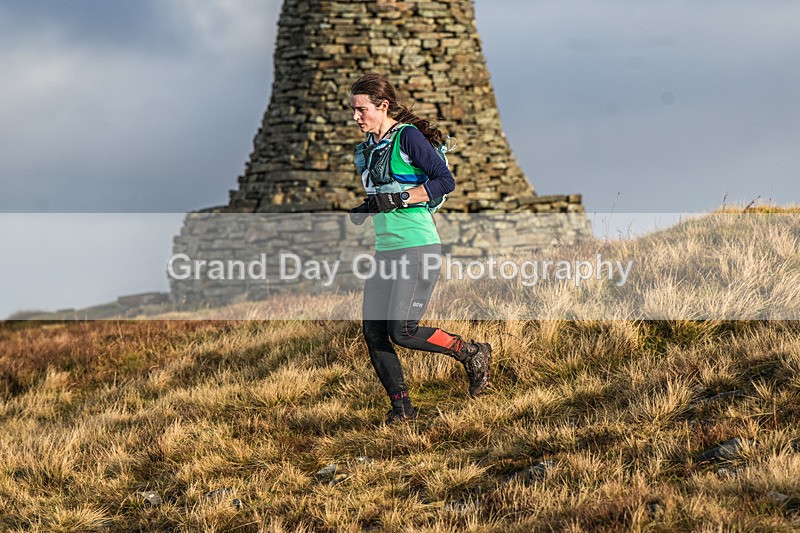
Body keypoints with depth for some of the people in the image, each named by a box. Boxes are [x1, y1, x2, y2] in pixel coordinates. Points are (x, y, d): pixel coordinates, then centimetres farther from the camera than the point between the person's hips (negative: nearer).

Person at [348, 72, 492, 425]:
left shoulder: (409, 137, -9)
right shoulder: (368, 147, 15)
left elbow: (445, 180, -15)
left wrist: (399, 199, -20)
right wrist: (367, 209, 8)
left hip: (418, 249, -8)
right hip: (385, 250, 8)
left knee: (402, 332, -15)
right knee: (373, 331, -1)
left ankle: (472, 354, 6)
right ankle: (401, 406, 8)